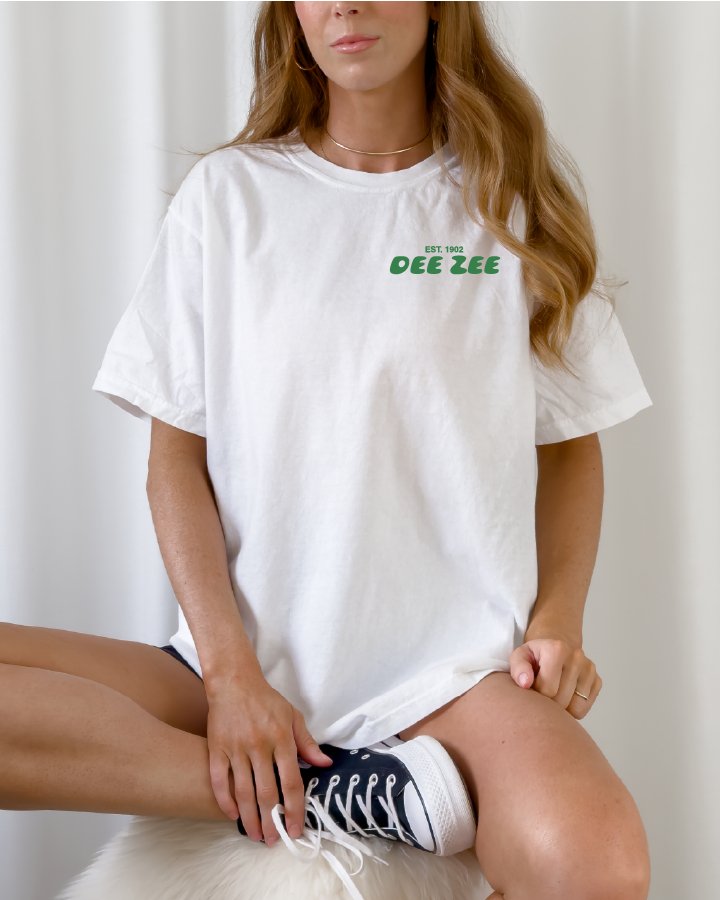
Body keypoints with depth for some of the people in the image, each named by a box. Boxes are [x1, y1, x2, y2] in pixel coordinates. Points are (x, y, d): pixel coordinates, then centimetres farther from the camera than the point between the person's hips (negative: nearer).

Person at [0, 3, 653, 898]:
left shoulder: (523, 197, 9)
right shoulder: (227, 194, 8)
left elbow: (571, 443, 14)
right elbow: (177, 455, 5)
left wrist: (557, 623, -4)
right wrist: (230, 671, -8)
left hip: (451, 670, -1)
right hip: (248, 665, 2)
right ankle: (330, 795, -18)